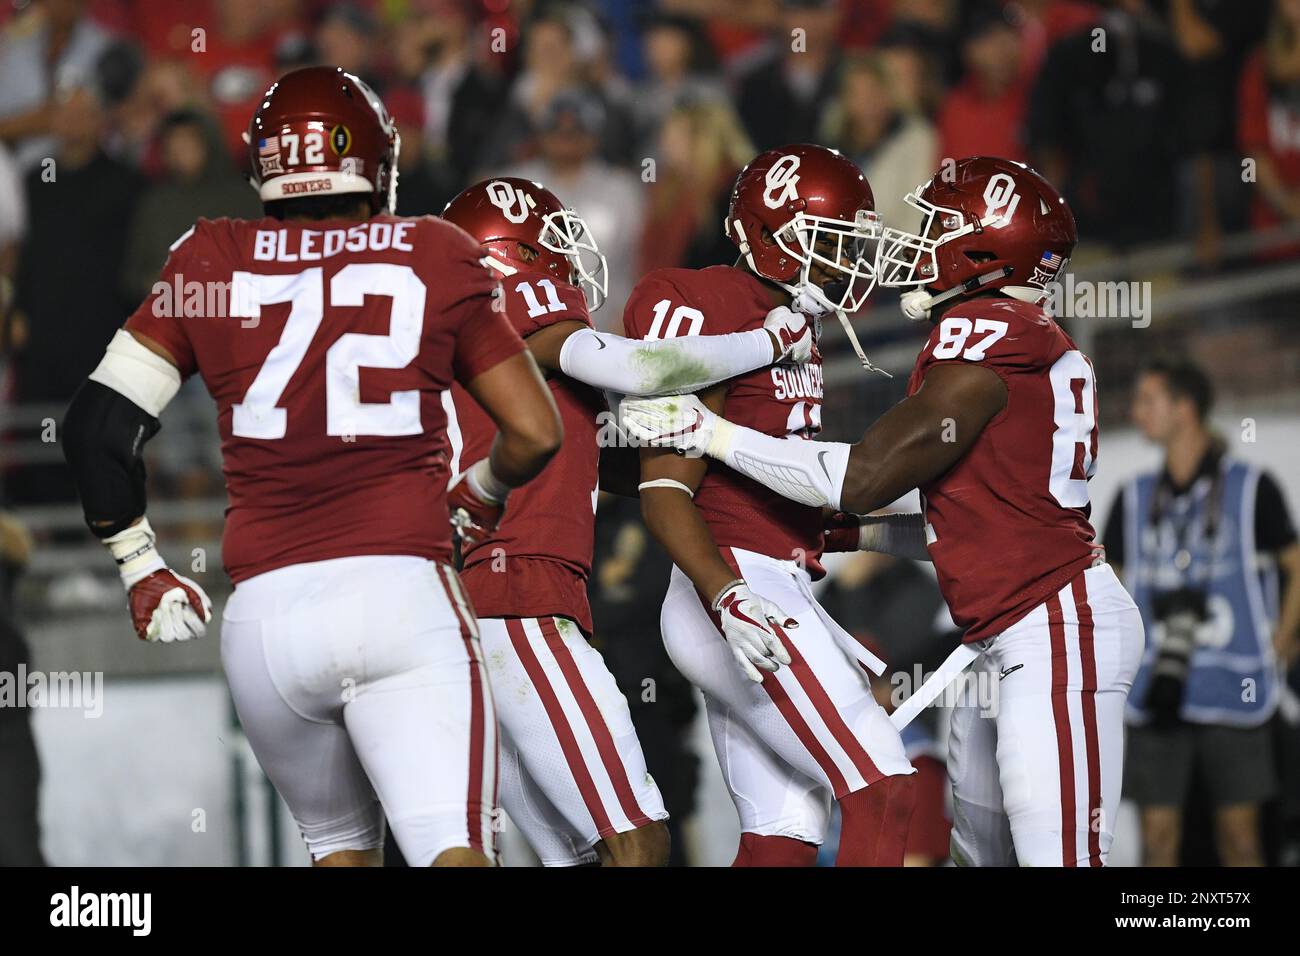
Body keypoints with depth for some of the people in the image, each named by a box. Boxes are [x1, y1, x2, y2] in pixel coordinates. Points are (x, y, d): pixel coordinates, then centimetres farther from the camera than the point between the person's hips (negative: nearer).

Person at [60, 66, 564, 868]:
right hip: (400, 591, -3)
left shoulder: (212, 262, 11)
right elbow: (536, 433, 10)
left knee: (342, 841, 23)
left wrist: (140, 567, 22)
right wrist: (479, 486, 31)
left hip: (266, 613, 3)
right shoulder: (435, 259, 7)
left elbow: (100, 426, 8)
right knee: (454, 849, -12)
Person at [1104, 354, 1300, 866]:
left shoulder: (1251, 488, 0)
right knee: (1158, 835, 0)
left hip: (1233, 694, -3)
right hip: (1155, 698, 3)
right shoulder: (1136, 497, 11)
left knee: (1238, 834, 1)